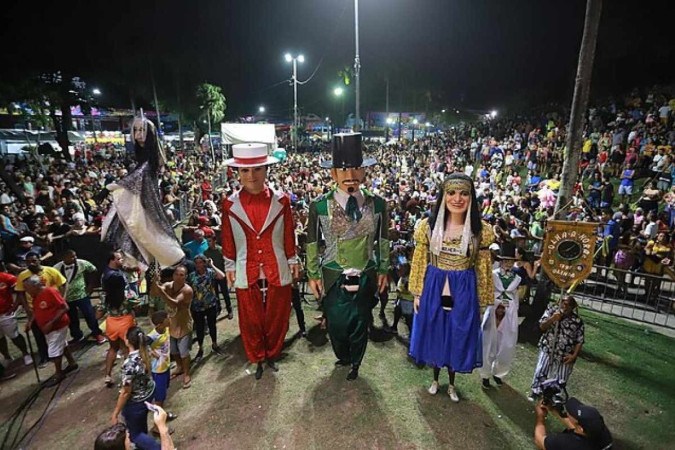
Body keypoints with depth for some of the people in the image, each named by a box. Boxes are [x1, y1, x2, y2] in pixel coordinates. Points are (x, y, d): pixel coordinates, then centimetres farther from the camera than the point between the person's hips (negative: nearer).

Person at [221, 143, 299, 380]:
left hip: (278, 271, 0)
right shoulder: (230, 204, -6)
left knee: (277, 317, 16)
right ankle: (257, 359, 39)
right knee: (250, 320, 15)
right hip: (246, 273, 0)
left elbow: (289, 236, 1)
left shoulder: (281, 201, -7)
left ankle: (272, 355, 41)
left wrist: (293, 261, 6)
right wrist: (230, 267, 7)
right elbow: (227, 240, 2)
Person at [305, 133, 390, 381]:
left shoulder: (377, 204, -6)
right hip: (333, 279, -1)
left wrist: (383, 270, 8)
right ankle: (343, 357, 48)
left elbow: (383, 240, 5)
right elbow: (312, 242, -2)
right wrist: (313, 275, 1)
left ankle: (355, 363, 46)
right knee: (336, 324, 14)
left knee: (361, 325, 16)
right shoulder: (319, 206, -11)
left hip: (366, 278, 1)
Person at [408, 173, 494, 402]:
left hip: (463, 292, 0)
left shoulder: (481, 230, -8)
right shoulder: (428, 226, -8)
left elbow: (483, 268, 0)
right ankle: (435, 379, 43)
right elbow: (419, 263, -1)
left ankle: (451, 384, 42)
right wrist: (417, 294, 1)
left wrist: (482, 300, 4)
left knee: (457, 337, 16)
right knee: (434, 335, 16)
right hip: (434, 288, 0)